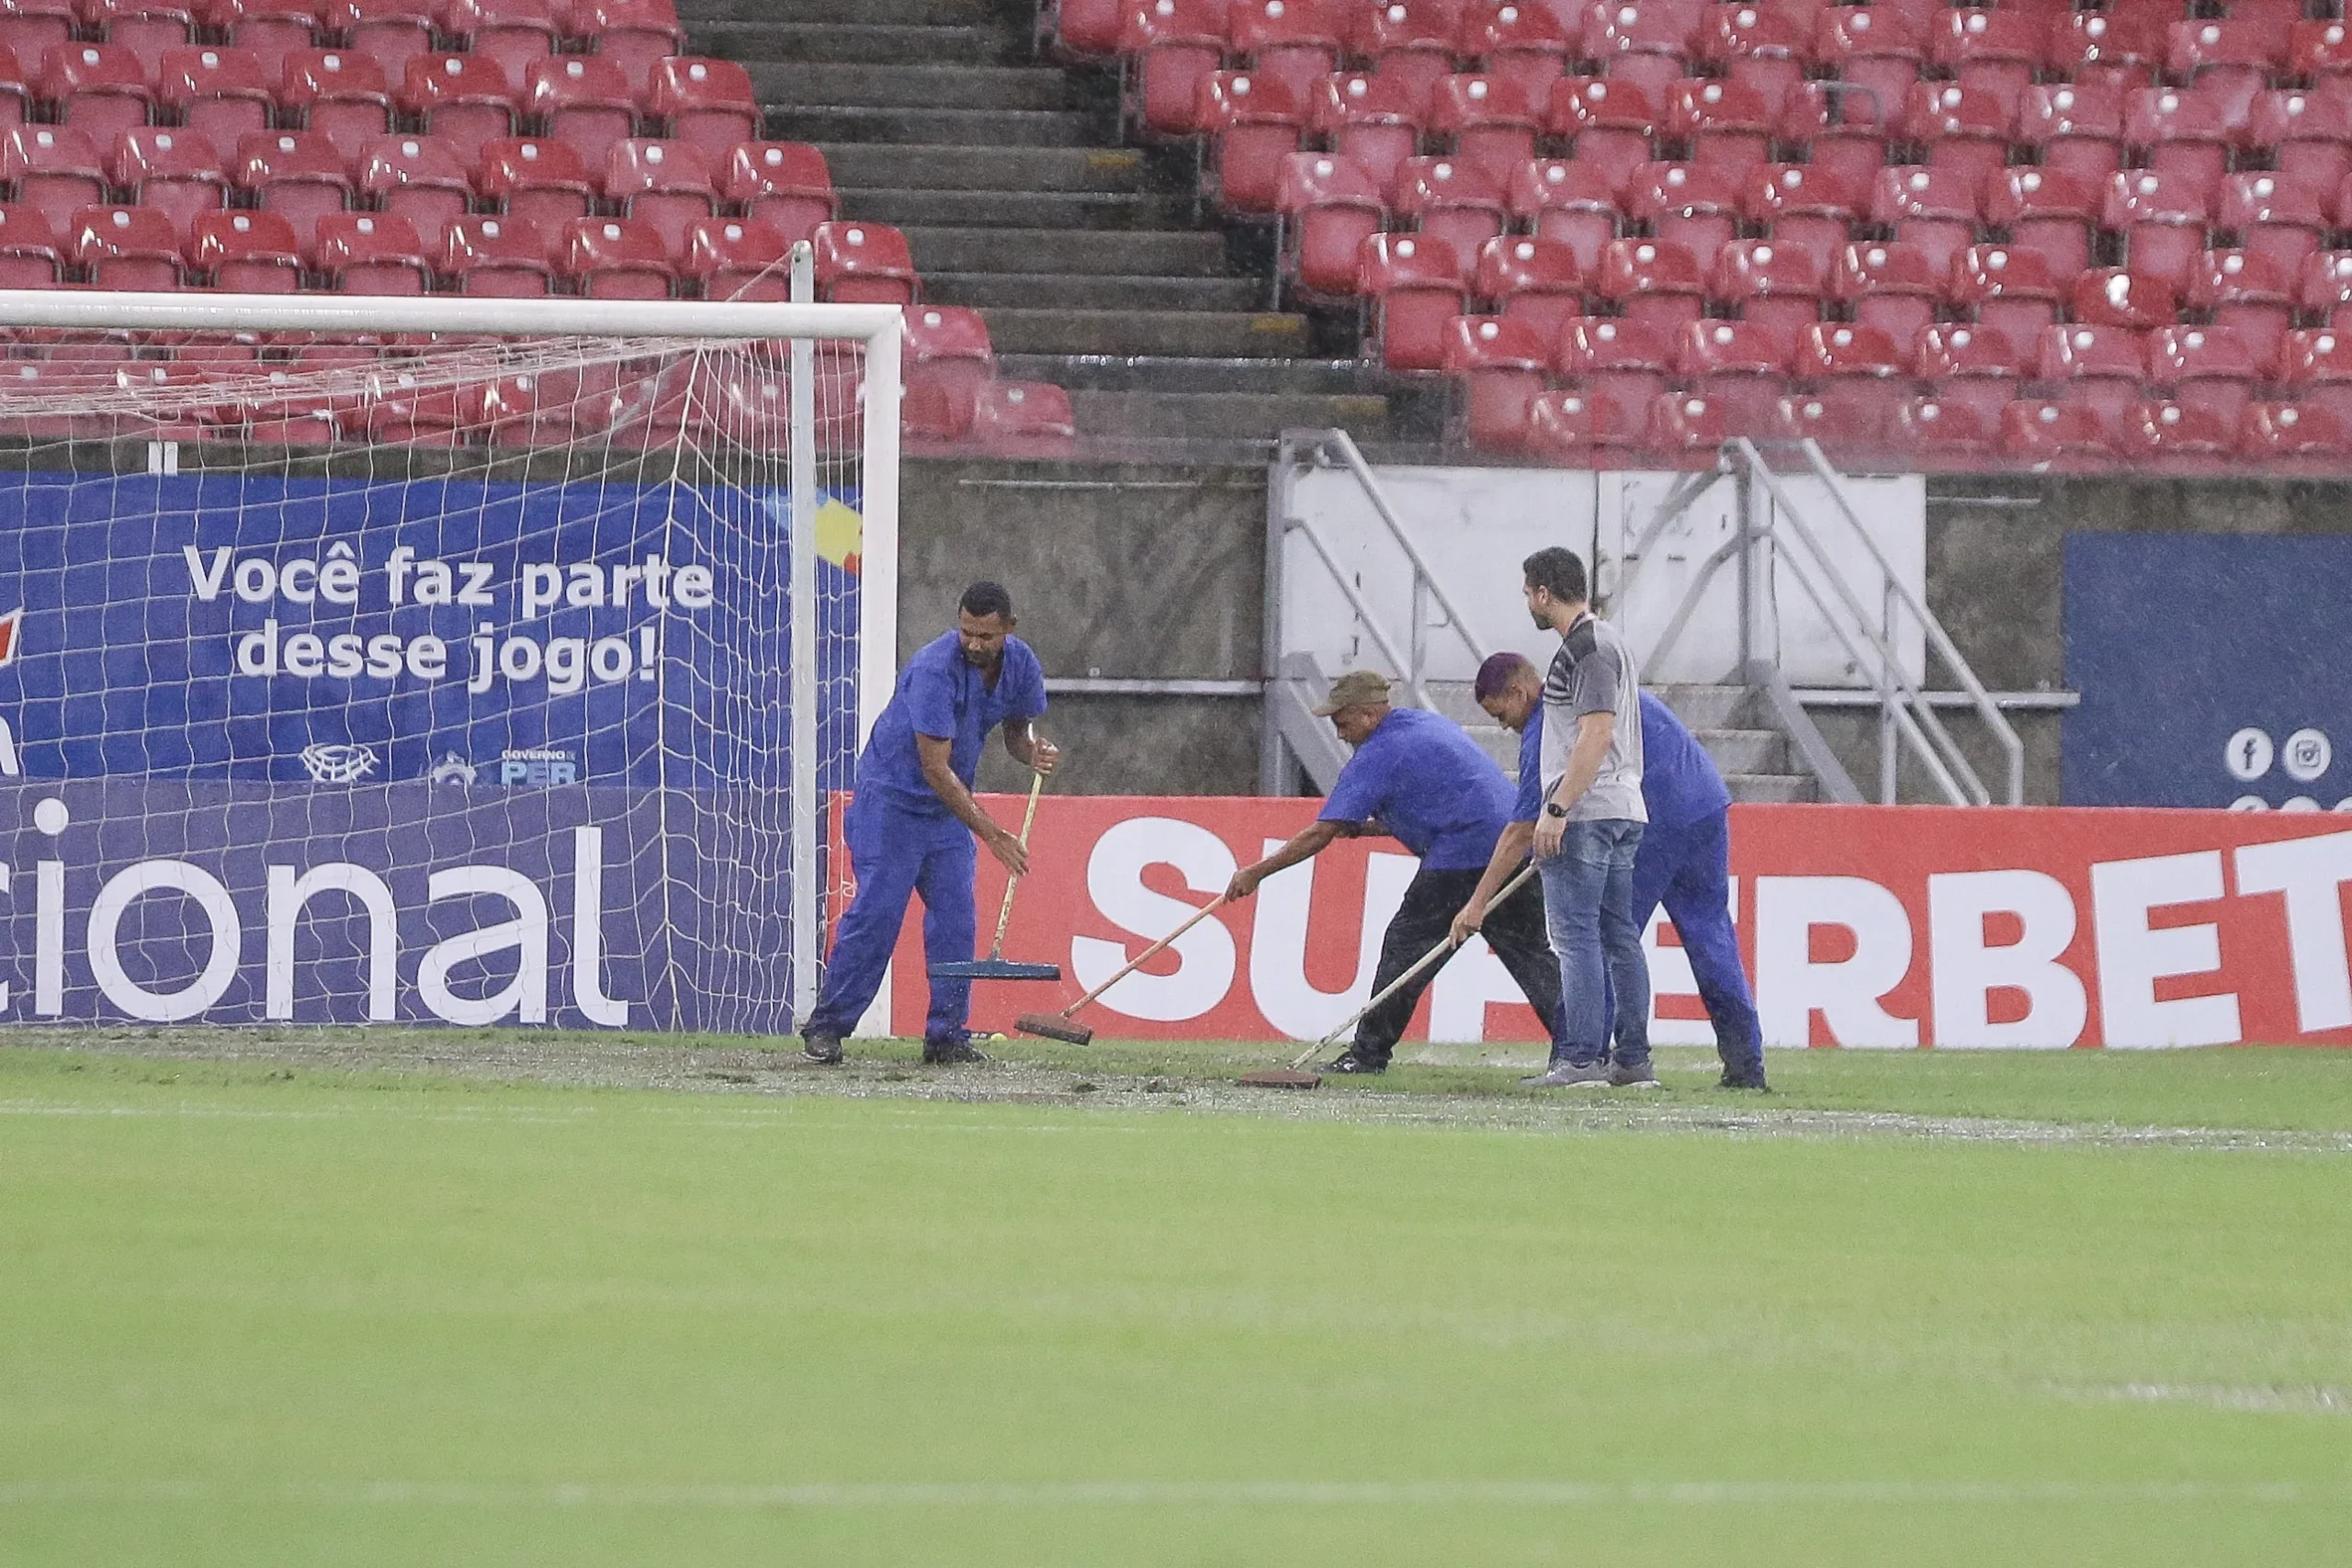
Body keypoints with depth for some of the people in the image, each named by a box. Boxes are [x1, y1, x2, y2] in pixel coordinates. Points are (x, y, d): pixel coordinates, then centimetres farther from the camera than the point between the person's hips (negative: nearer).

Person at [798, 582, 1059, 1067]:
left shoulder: (1021, 665, -6)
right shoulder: (935, 669, -28)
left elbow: (1016, 730, 12)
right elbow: (935, 768, -28)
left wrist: (1034, 751, -14)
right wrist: (990, 832, -29)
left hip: (950, 807, 6)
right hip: (892, 797, -6)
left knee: (957, 917, 0)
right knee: (877, 912, -11)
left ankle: (946, 1034, 5)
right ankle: (825, 1027, -4)